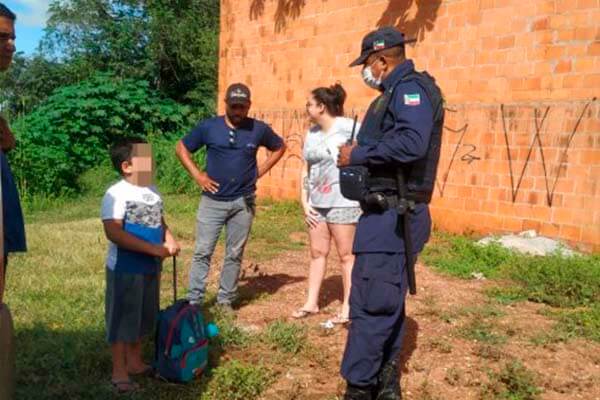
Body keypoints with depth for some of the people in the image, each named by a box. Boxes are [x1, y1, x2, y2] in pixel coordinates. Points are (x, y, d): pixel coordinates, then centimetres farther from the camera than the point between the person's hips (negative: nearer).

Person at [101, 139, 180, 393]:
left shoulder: (151, 191, 8)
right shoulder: (116, 194, -18)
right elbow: (113, 232, -27)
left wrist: (169, 240, -4)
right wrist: (153, 248, -28)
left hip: (150, 267, 8)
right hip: (125, 269, -8)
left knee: (143, 317, 19)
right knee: (123, 319, 4)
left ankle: (135, 362, 35)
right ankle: (119, 372, 17)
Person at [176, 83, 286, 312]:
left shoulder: (258, 129, 1)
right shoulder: (208, 127, -3)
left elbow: (279, 147, 17)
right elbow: (182, 148, 7)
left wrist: (260, 171, 5)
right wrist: (197, 175, -3)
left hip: (243, 202, 1)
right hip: (213, 200, -1)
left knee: (235, 254, 8)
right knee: (203, 252, -1)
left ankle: (226, 300, 19)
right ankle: (194, 301, 7)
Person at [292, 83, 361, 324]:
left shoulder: (347, 127, -10)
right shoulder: (311, 133, 11)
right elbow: (306, 170, 14)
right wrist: (304, 202, 8)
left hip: (342, 203, -7)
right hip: (316, 204, 7)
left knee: (346, 255, 2)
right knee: (317, 253, 13)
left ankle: (347, 307, 11)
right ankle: (311, 303, 22)